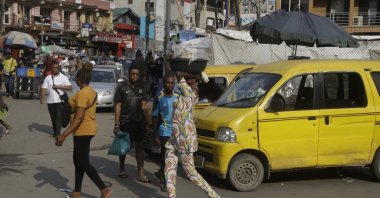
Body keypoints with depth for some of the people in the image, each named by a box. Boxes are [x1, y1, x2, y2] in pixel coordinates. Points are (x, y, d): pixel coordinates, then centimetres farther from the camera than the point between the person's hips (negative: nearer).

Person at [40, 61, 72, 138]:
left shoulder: (64, 77, 4)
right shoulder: (48, 78, 10)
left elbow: (69, 87, -5)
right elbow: (43, 88, 4)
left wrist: (58, 86, -12)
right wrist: (42, 98, -9)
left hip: (60, 100, -3)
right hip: (50, 101, 3)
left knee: (59, 116, -10)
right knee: (53, 117, 10)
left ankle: (57, 132, -10)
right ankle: (55, 131, 22)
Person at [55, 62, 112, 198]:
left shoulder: (81, 94, -20)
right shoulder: (91, 92, 9)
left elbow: (79, 117, -26)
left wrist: (64, 135, -26)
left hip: (83, 131, -10)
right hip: (88, 129, 10)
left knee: (84, 163, -4)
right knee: (78, 160, 16)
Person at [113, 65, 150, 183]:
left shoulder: (141, 88, 11)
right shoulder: (122, 88, -3)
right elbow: (118, 106, -5)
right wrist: (117, 124, -9)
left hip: (139, 121, 4)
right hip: (125, 122, -4)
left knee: (140, 146, 2)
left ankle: (140, 173, 5)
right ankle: (122, 170, 25)